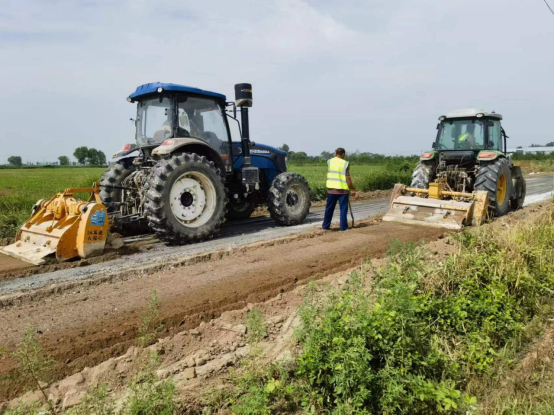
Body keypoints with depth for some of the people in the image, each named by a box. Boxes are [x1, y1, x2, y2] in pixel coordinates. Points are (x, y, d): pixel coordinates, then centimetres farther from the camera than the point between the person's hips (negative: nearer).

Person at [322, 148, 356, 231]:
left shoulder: (330, 161, 3)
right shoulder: (345, 164, -9)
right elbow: (347, 178, -12)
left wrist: (335, 155, 19)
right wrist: (352, 189, -7)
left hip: (331, 189, 4)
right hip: (343, 189, -4)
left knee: (329, 209, 13)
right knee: (343, 209, 4)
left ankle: (326, 226, 19)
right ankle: (343, 227, 4)